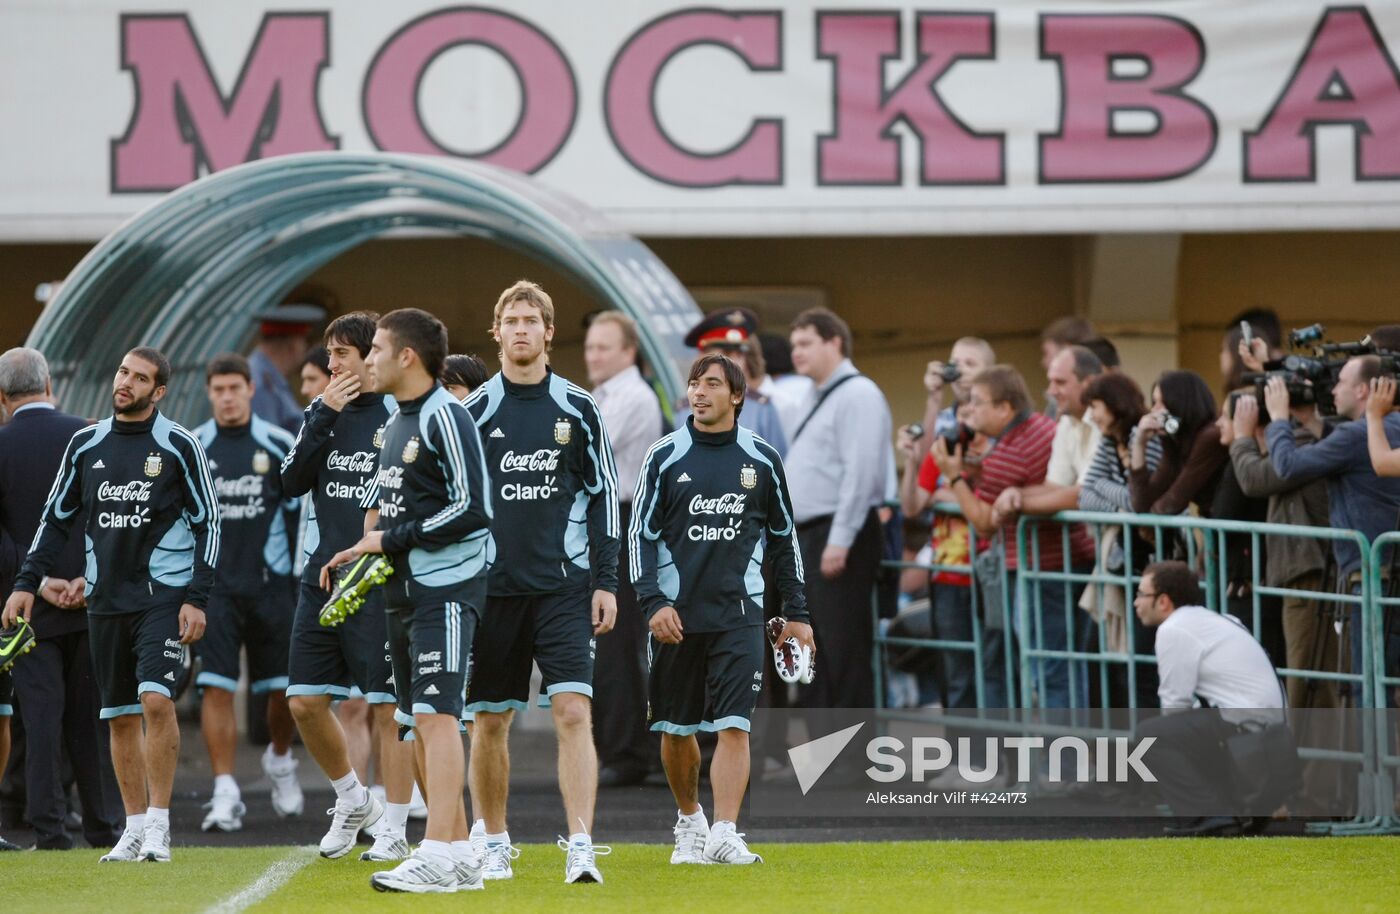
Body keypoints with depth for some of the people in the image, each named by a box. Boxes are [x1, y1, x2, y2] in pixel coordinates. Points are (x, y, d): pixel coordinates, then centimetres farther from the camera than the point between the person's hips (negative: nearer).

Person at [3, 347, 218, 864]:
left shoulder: (177, 446, -3)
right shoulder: (85, 444, 9)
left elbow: (207, 521, 0)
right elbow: (57, 516, 17)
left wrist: (197, 598, -7)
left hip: (163, 592, -4)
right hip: (105, 598, 4)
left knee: (156, 699, -19)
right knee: (120, 716, 6)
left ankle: (158, 824, -12)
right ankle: (135, 827, 13)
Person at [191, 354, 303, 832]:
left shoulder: (278, 446, 2)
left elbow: (300, 514, 6)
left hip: (270, 584, 0)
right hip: (213, 585, 0)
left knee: (282, 686, 5)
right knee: (215, 687, -9)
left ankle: (280, 760, 34)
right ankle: (225, 795, -8)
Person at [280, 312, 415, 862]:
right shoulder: (322, 411, 11)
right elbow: (291, 483, 1)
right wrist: (325, 418, -8)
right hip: (321, 580, 6)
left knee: (387, 707, -3)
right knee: (304, 702, 6)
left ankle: (393, 831, 4)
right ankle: (353, 800, 26)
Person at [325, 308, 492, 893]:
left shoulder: (444, 418, -12)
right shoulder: (396, 423, 18)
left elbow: (473, 510, -18)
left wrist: (393, 538, -13)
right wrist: (363, 550, 10)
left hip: (446, 587, -10)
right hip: (404, 592, 10)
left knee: (435, 715, -16)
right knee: (419, 724, 9)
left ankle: (438, 855, -22)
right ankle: (460, 856, 14)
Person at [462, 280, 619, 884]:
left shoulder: (577, 410, 5)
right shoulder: (473, 410, 4)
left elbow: (603, 495, 8)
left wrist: (606, 581, 2)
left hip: (563, 586, -1)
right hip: (492, 586, 1)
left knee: (573, 711, -12)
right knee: (490, 720, 6)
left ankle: (581, 849, -15)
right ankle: (492, 842, 21)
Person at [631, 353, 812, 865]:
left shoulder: (762, 459, 6)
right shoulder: (665, 456, 2)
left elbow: (783, 536, 14)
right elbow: (641, 533, 3)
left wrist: (797, 613, 12)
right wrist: (652, 602, -10)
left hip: (739, 613, 0)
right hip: (676, 614, 0)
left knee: (734, 725, -12)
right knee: (676, 730, 7)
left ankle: (724, 836, -17)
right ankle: (689, 823, 27)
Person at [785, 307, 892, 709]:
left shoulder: (857, 395, -11)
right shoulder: (817, 398, 20)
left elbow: (861, 472, -20)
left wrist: (840, 542, -24)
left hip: (839, 540, -10)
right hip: (808, 537, 10)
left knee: (843, 653, -10)